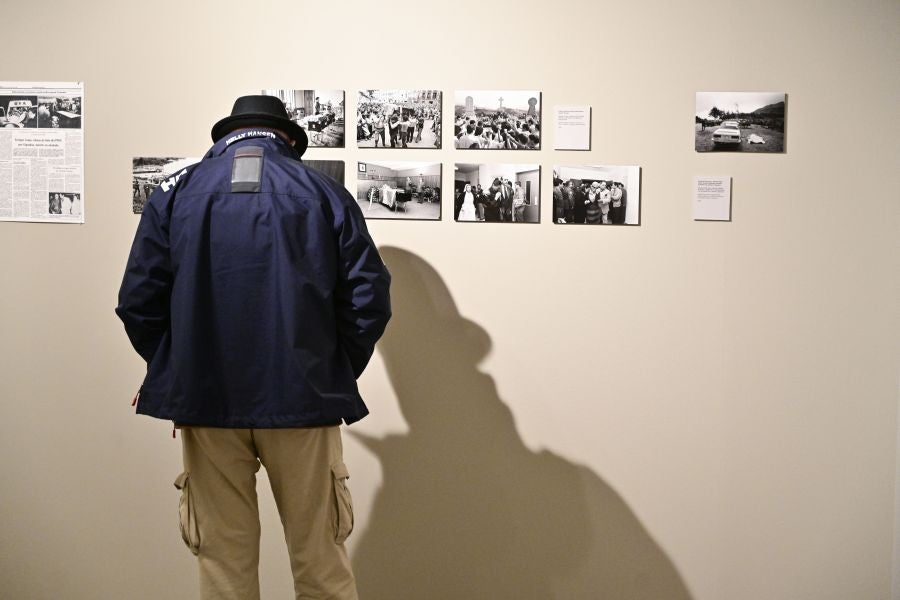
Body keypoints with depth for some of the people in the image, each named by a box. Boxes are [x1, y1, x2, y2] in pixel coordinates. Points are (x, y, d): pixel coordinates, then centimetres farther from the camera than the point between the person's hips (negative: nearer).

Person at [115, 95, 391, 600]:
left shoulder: (176, 193, 5)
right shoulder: (325, 193, 3)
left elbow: (138, 302, 0)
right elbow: (369, 299, -3)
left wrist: (176, 372, 13)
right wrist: (336, 375, 8)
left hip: (205, 399, 1)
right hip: (303, 399, -1)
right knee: (321, 560, 11)